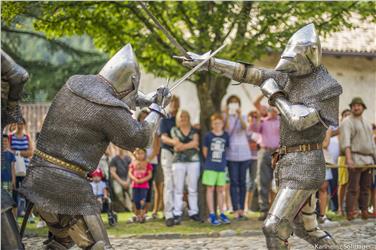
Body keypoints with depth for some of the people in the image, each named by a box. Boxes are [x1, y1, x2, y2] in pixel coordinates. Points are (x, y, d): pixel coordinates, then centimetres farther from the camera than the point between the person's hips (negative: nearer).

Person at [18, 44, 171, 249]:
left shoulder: (73, 84, 8)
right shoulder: (110, 109, -15)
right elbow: (140, 138, -1)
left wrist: (147, 100, 33)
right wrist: (157, 107, 13)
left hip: (38, 178, 8)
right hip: (67, 187, -8)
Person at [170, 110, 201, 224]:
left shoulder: (194, 131, 12)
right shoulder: (174, 130, 9)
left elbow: (196, 142, -4)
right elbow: (177, 144, -3)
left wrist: (182, 146, -9)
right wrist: (192, 145, -6)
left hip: (193, 161, 1)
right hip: (179, 161, -1)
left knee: (193, 189, 2)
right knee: (178, 189, -4)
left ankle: (193, 212, 7)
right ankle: (177, 214, -3)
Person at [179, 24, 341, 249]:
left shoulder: (328, 91, -13)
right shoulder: (289, 77, 9)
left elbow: (300, 120, -24)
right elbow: (248, 74, 8)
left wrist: (275, 95, -11)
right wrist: (207, 62, 4)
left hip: (304, 167, -9)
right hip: (289, 164, 9)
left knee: (274, 227, -12)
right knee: (306, 228, 17)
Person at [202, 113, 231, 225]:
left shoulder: (226, 136, 2)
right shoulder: (208, 136, -4)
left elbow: (227, 148, 11)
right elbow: (204, 151, 4)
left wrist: (222, 160, 7)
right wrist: (210, 160, 5)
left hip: (222, 167, 2)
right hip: (210, 167, -2)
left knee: (220, 190, 8)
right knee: (210, 189, -1)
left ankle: (222, 214, 14)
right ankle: (212, 214, 1)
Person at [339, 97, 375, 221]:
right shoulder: (347, 122, -4)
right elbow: (346, 141, -17)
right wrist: (349, 158, -29)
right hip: (355, 159, -7)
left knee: (365, 188, 7)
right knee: (353, 188, -12)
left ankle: (364, 212, 10)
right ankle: (350, 213, -14)